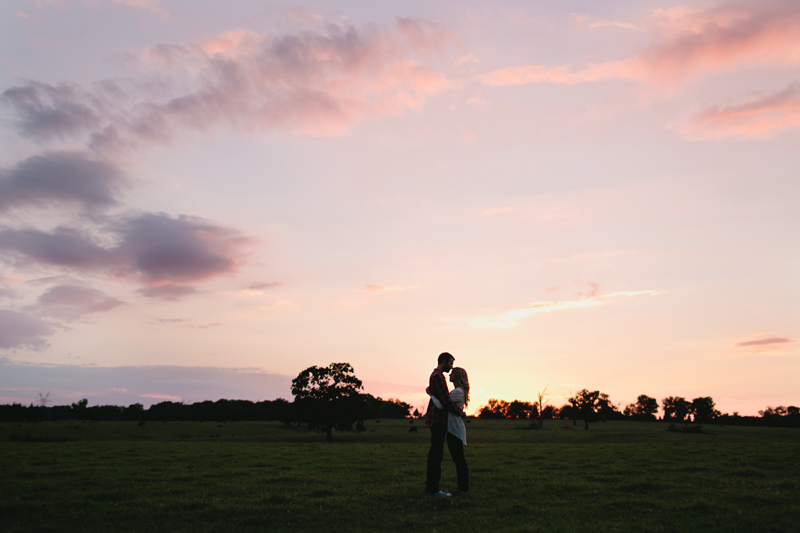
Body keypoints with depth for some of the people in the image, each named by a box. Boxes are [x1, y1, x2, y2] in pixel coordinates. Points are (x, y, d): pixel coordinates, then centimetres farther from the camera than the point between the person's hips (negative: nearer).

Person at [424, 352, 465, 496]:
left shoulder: (435, 375, 19)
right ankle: (433, 488, -7)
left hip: (437, 419, 11)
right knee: (437, 453, -9)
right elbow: (445, 400, -19)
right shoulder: (438, 376, -15)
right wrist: (460, 412, -7)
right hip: (438, 419, -11)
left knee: (435, 453, 12)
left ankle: (430, 485, 17)